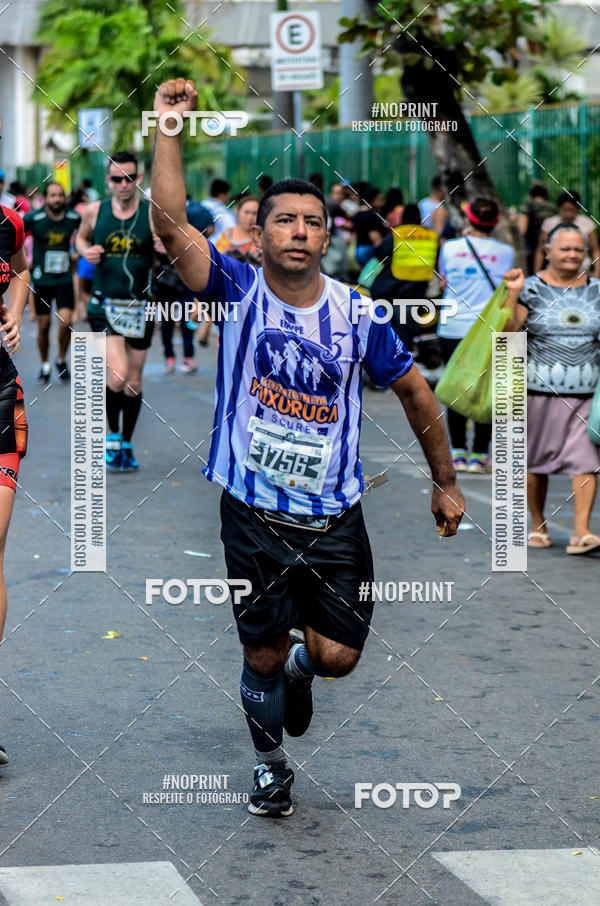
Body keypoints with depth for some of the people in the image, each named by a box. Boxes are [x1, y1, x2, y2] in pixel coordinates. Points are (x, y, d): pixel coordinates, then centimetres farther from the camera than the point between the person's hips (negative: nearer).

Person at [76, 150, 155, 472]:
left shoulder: (153, 214, -5)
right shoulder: (95, 211, 0)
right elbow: (81, 237, 20)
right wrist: (85, 250, -3)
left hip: (140, 308, 1)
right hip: (105, 305, -1)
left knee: (133, 382, 10)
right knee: (117, 376, -18)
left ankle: (126, 444, 30)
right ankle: (112, 435, 6)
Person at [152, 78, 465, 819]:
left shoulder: (358, 316, -2)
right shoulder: (238, 292, -6)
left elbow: (413, 391, 10)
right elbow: (170, 222, -19)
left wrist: (445, 482, 12)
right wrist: (168, 127, -23)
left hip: (334, 516, 1)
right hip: (254, 516, -1)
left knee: (337, 657, -2)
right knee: (261, 656, 7)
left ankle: (299, 666, 37)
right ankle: (269, 766, 33)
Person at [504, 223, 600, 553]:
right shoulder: (532, 288, 0)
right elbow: (508, 330, -8)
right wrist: (512, 293, -16)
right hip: (540, 388, -1)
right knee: (535, 459, 8)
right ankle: (538, 526, 24)